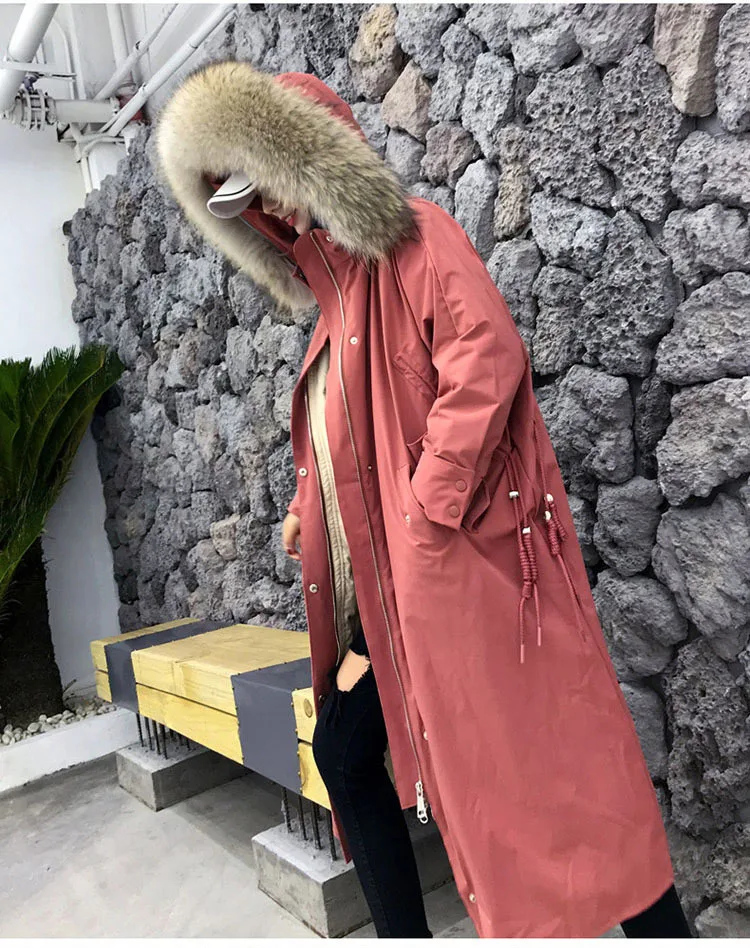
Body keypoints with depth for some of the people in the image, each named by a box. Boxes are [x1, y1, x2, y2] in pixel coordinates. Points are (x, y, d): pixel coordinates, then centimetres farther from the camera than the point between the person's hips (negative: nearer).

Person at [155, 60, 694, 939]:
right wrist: (311, 505, 12)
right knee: (344, 751, 12)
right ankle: (402, 932, 29)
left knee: (544, 764, -3)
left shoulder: (413, 235, -5)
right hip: (384, 581, 9)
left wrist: (426, 518, -20)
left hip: (462, 563, -9)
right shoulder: (333, 291, 19)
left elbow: (486, 357, -20)